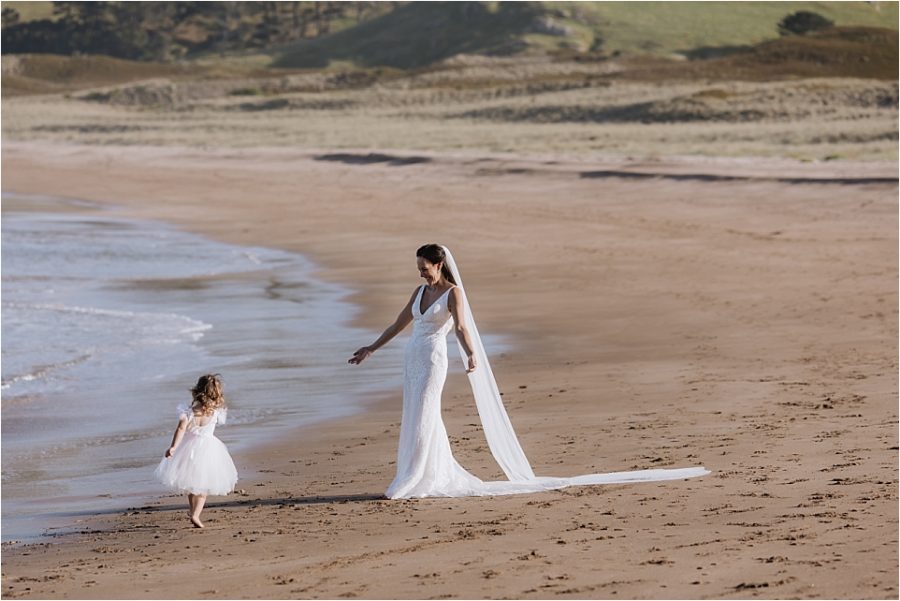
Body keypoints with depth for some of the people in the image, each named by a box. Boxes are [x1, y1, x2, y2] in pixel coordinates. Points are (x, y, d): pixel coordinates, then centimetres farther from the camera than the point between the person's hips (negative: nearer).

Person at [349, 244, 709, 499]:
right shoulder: (421, 292, 14)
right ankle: (443, 478, 16)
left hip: (432, 362, -8)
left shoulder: (453, 292, -9)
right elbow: (399, 324, 22)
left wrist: (471, 355, -41)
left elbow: (460, 326, -24)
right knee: (420, 422, 8)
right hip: (412, 361, 8)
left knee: (420, 421, -9)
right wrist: (370, 349, 23)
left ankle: (410, 484, -8)